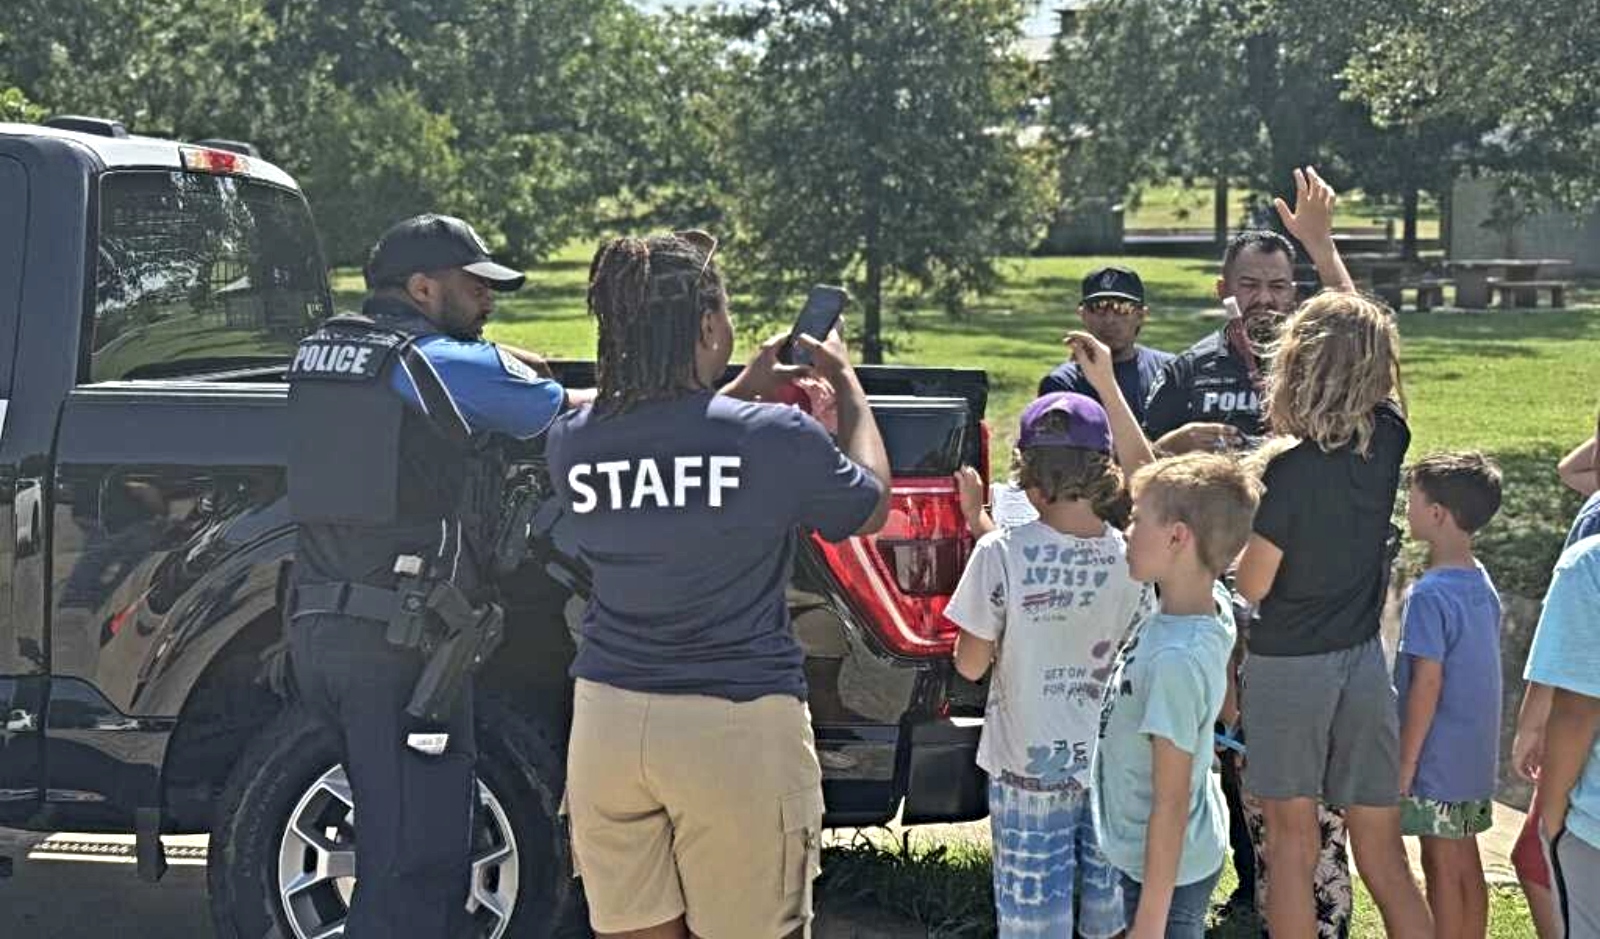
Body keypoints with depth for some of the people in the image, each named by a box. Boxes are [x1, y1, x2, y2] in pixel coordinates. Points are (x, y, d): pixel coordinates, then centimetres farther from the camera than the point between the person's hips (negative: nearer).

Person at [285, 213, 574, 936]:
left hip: (314, 631, 8)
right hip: (402, 641, -8)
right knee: (418, 857, -3)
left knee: (395, 836, 19)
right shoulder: (451, 364, -9)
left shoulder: (317, 353, 13)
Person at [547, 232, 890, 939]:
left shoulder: (569, 443, -1)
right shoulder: (775, 438, -13)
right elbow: (870, 506, 8)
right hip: (740, 726, -4)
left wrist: (741, 390, 28)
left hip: (606, 720, 4)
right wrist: (845, 382, 20)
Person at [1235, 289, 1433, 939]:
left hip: (1287, 668, -4)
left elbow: (1250, 587, -13)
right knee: (1382, 852, 10)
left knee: (1292, 842, 9)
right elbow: (1368, 349, 13)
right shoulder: (1387, 442, -5)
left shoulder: (1289, 471, -19)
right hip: (1364, 665, 4)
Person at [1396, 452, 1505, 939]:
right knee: (1466, 863, 15)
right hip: (1477, 756, 8)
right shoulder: (1483, 584, 5)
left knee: (1441, 866, 2)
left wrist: (1406, 761, -13)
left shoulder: (1428, 596, -20)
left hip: (1439, 759, -8)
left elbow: (1427, 683, -20)